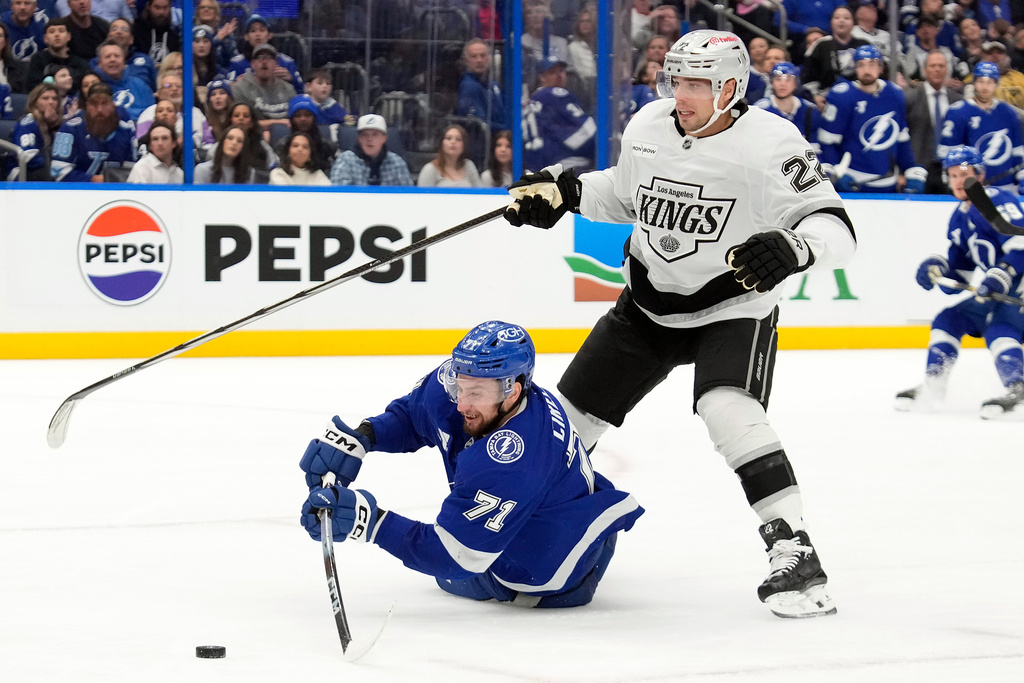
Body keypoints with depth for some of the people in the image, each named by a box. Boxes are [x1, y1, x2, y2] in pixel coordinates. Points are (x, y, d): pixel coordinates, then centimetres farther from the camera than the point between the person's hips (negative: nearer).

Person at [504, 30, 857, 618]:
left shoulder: (770, 145, -24)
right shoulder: (647, 128, -7)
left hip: (733, 307, -6)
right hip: (648, 303, 6)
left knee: (728, 411, -32)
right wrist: (564, 190, -1)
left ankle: (795, 553, -29)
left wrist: (791, 247, -48)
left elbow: (837, 228, -28)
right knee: (571, 415, 10)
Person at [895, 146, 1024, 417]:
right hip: (995, 293, 10)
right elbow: (957, 275, 17)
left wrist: (997, 280, -33)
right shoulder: (960, 218, 15)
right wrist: (936, 268, -4)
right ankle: (930, 389, 16)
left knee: (997, 329, -31)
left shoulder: (997, 201, -13)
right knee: (947, 320, 12)